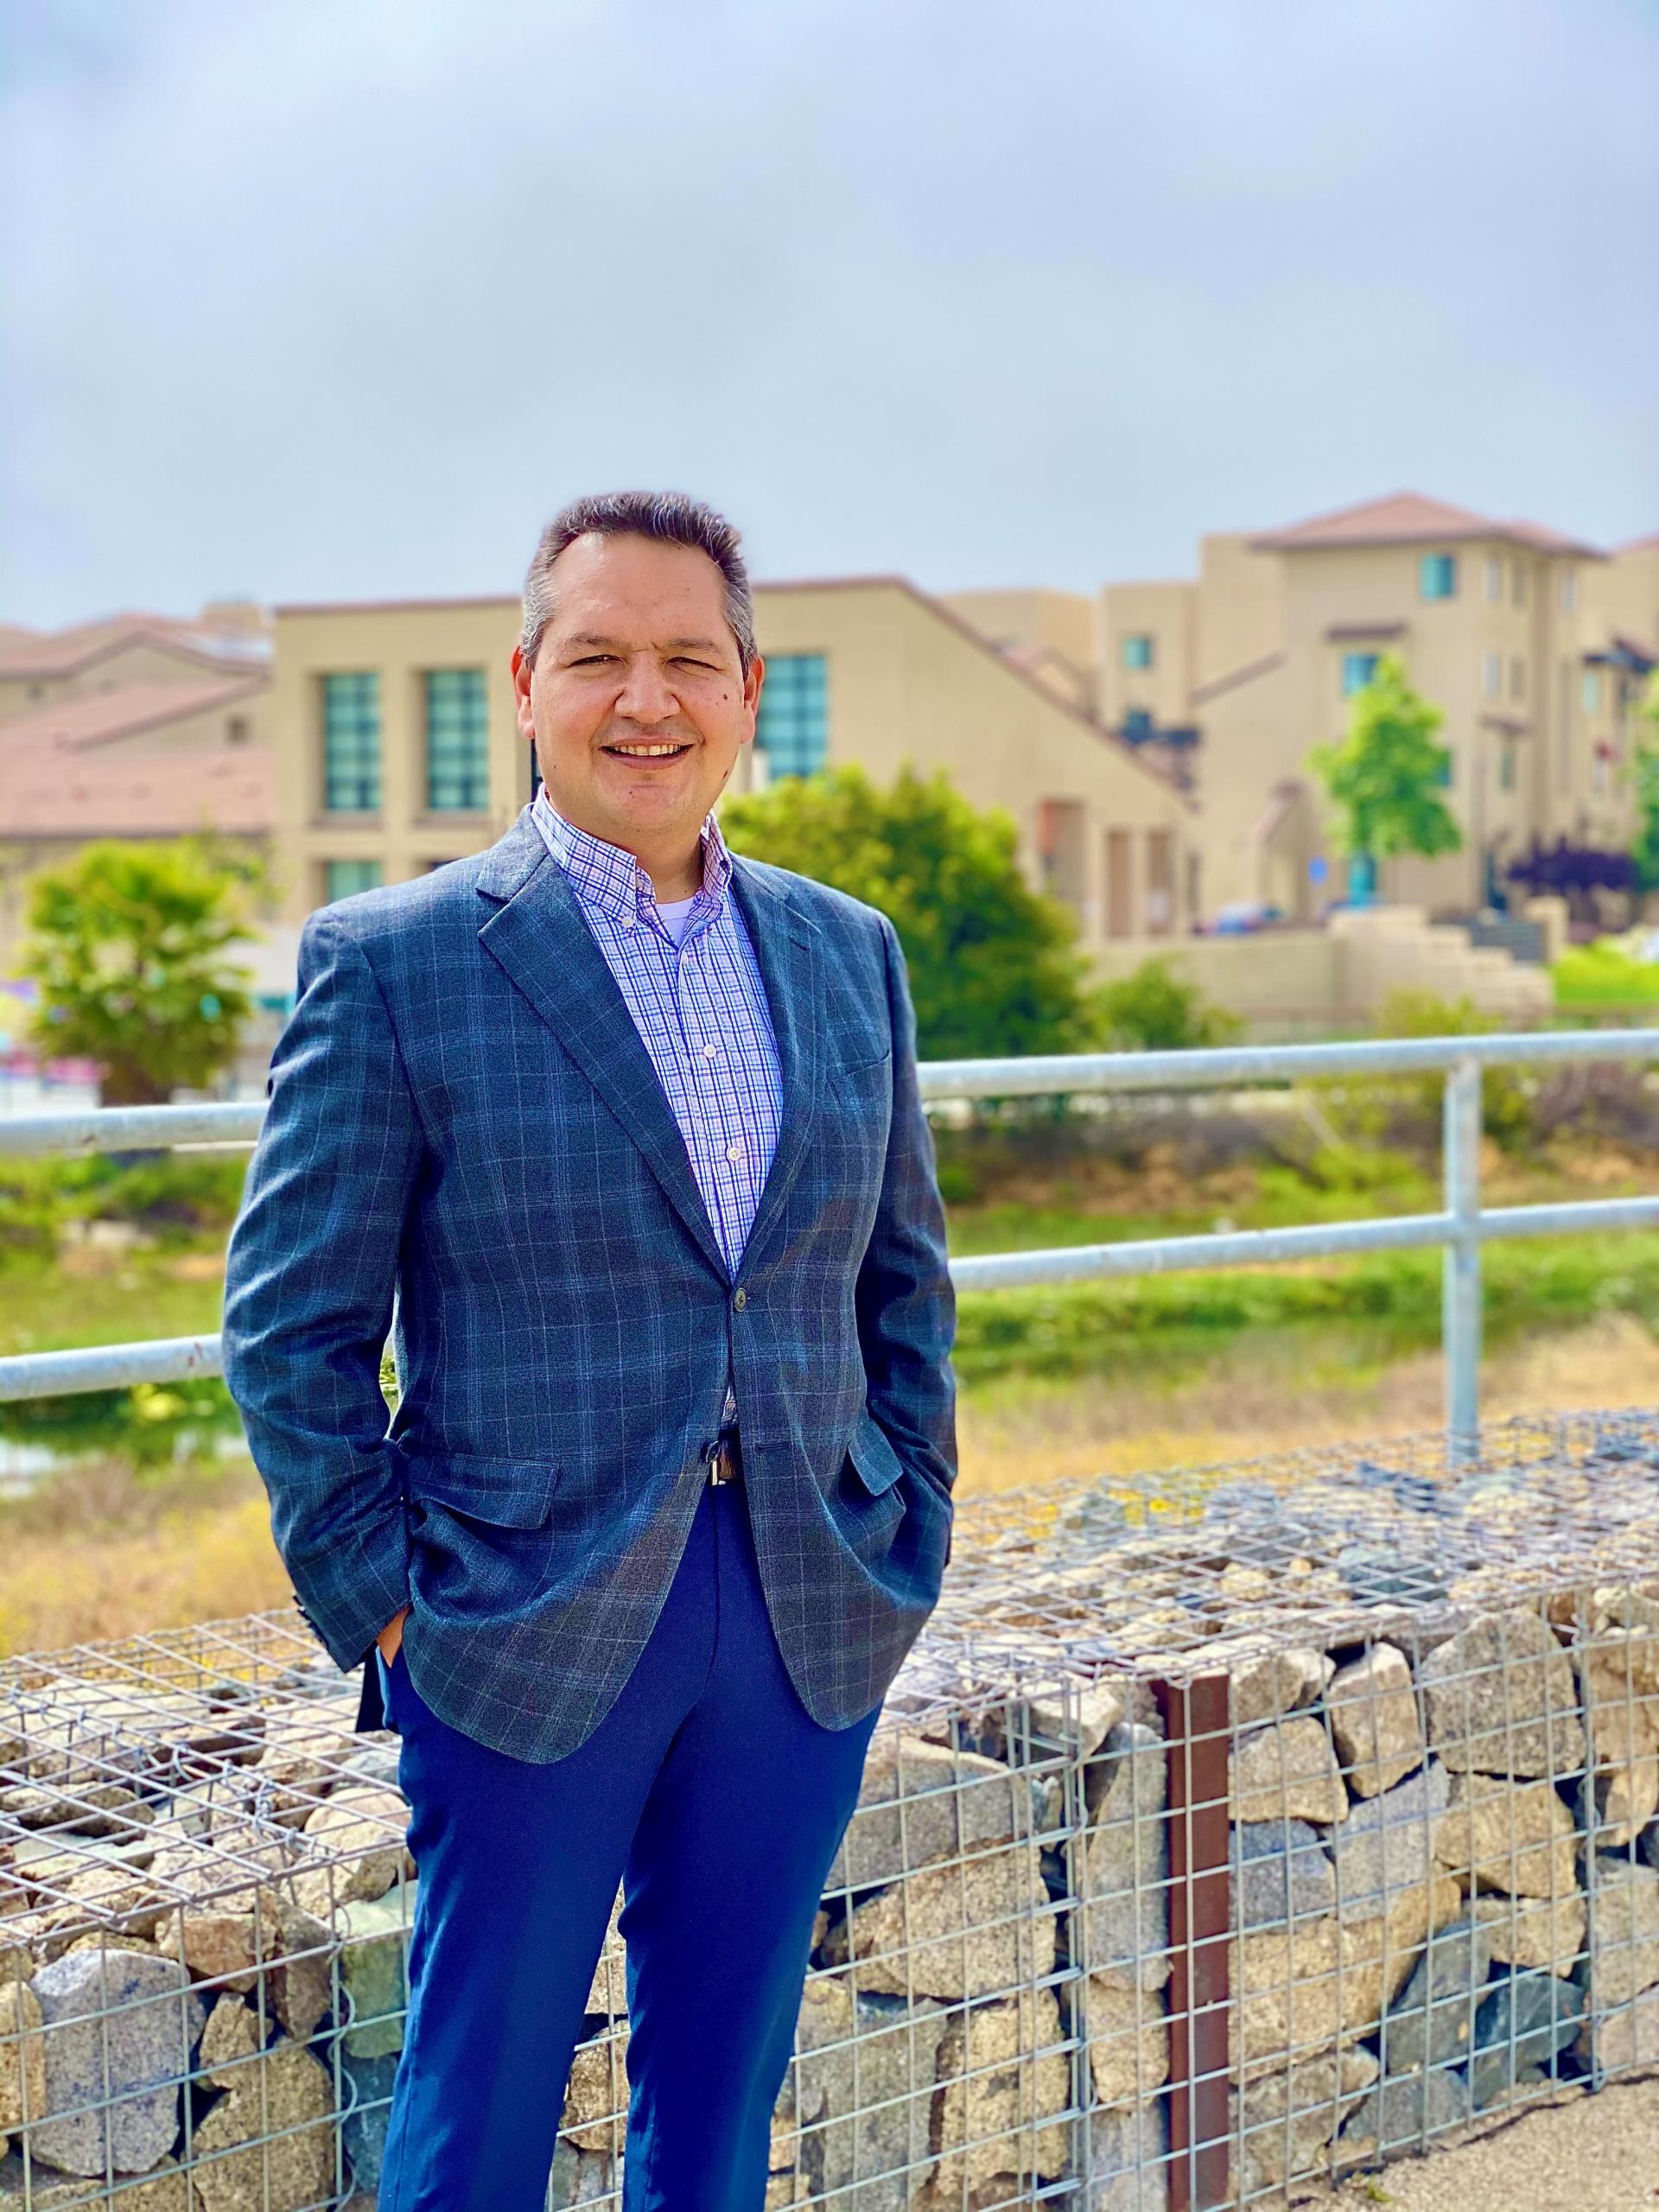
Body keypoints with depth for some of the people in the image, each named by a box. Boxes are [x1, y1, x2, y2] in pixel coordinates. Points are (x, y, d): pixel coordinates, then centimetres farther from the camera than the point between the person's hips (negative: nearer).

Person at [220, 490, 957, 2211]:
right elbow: (290, 1326, -5)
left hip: (810, 1622, 4)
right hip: (531, 1624, -4)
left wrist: (907, 1544, 8)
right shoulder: (389, 962, -6)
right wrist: (376, 1602, -8)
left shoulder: (848, 955, 8)